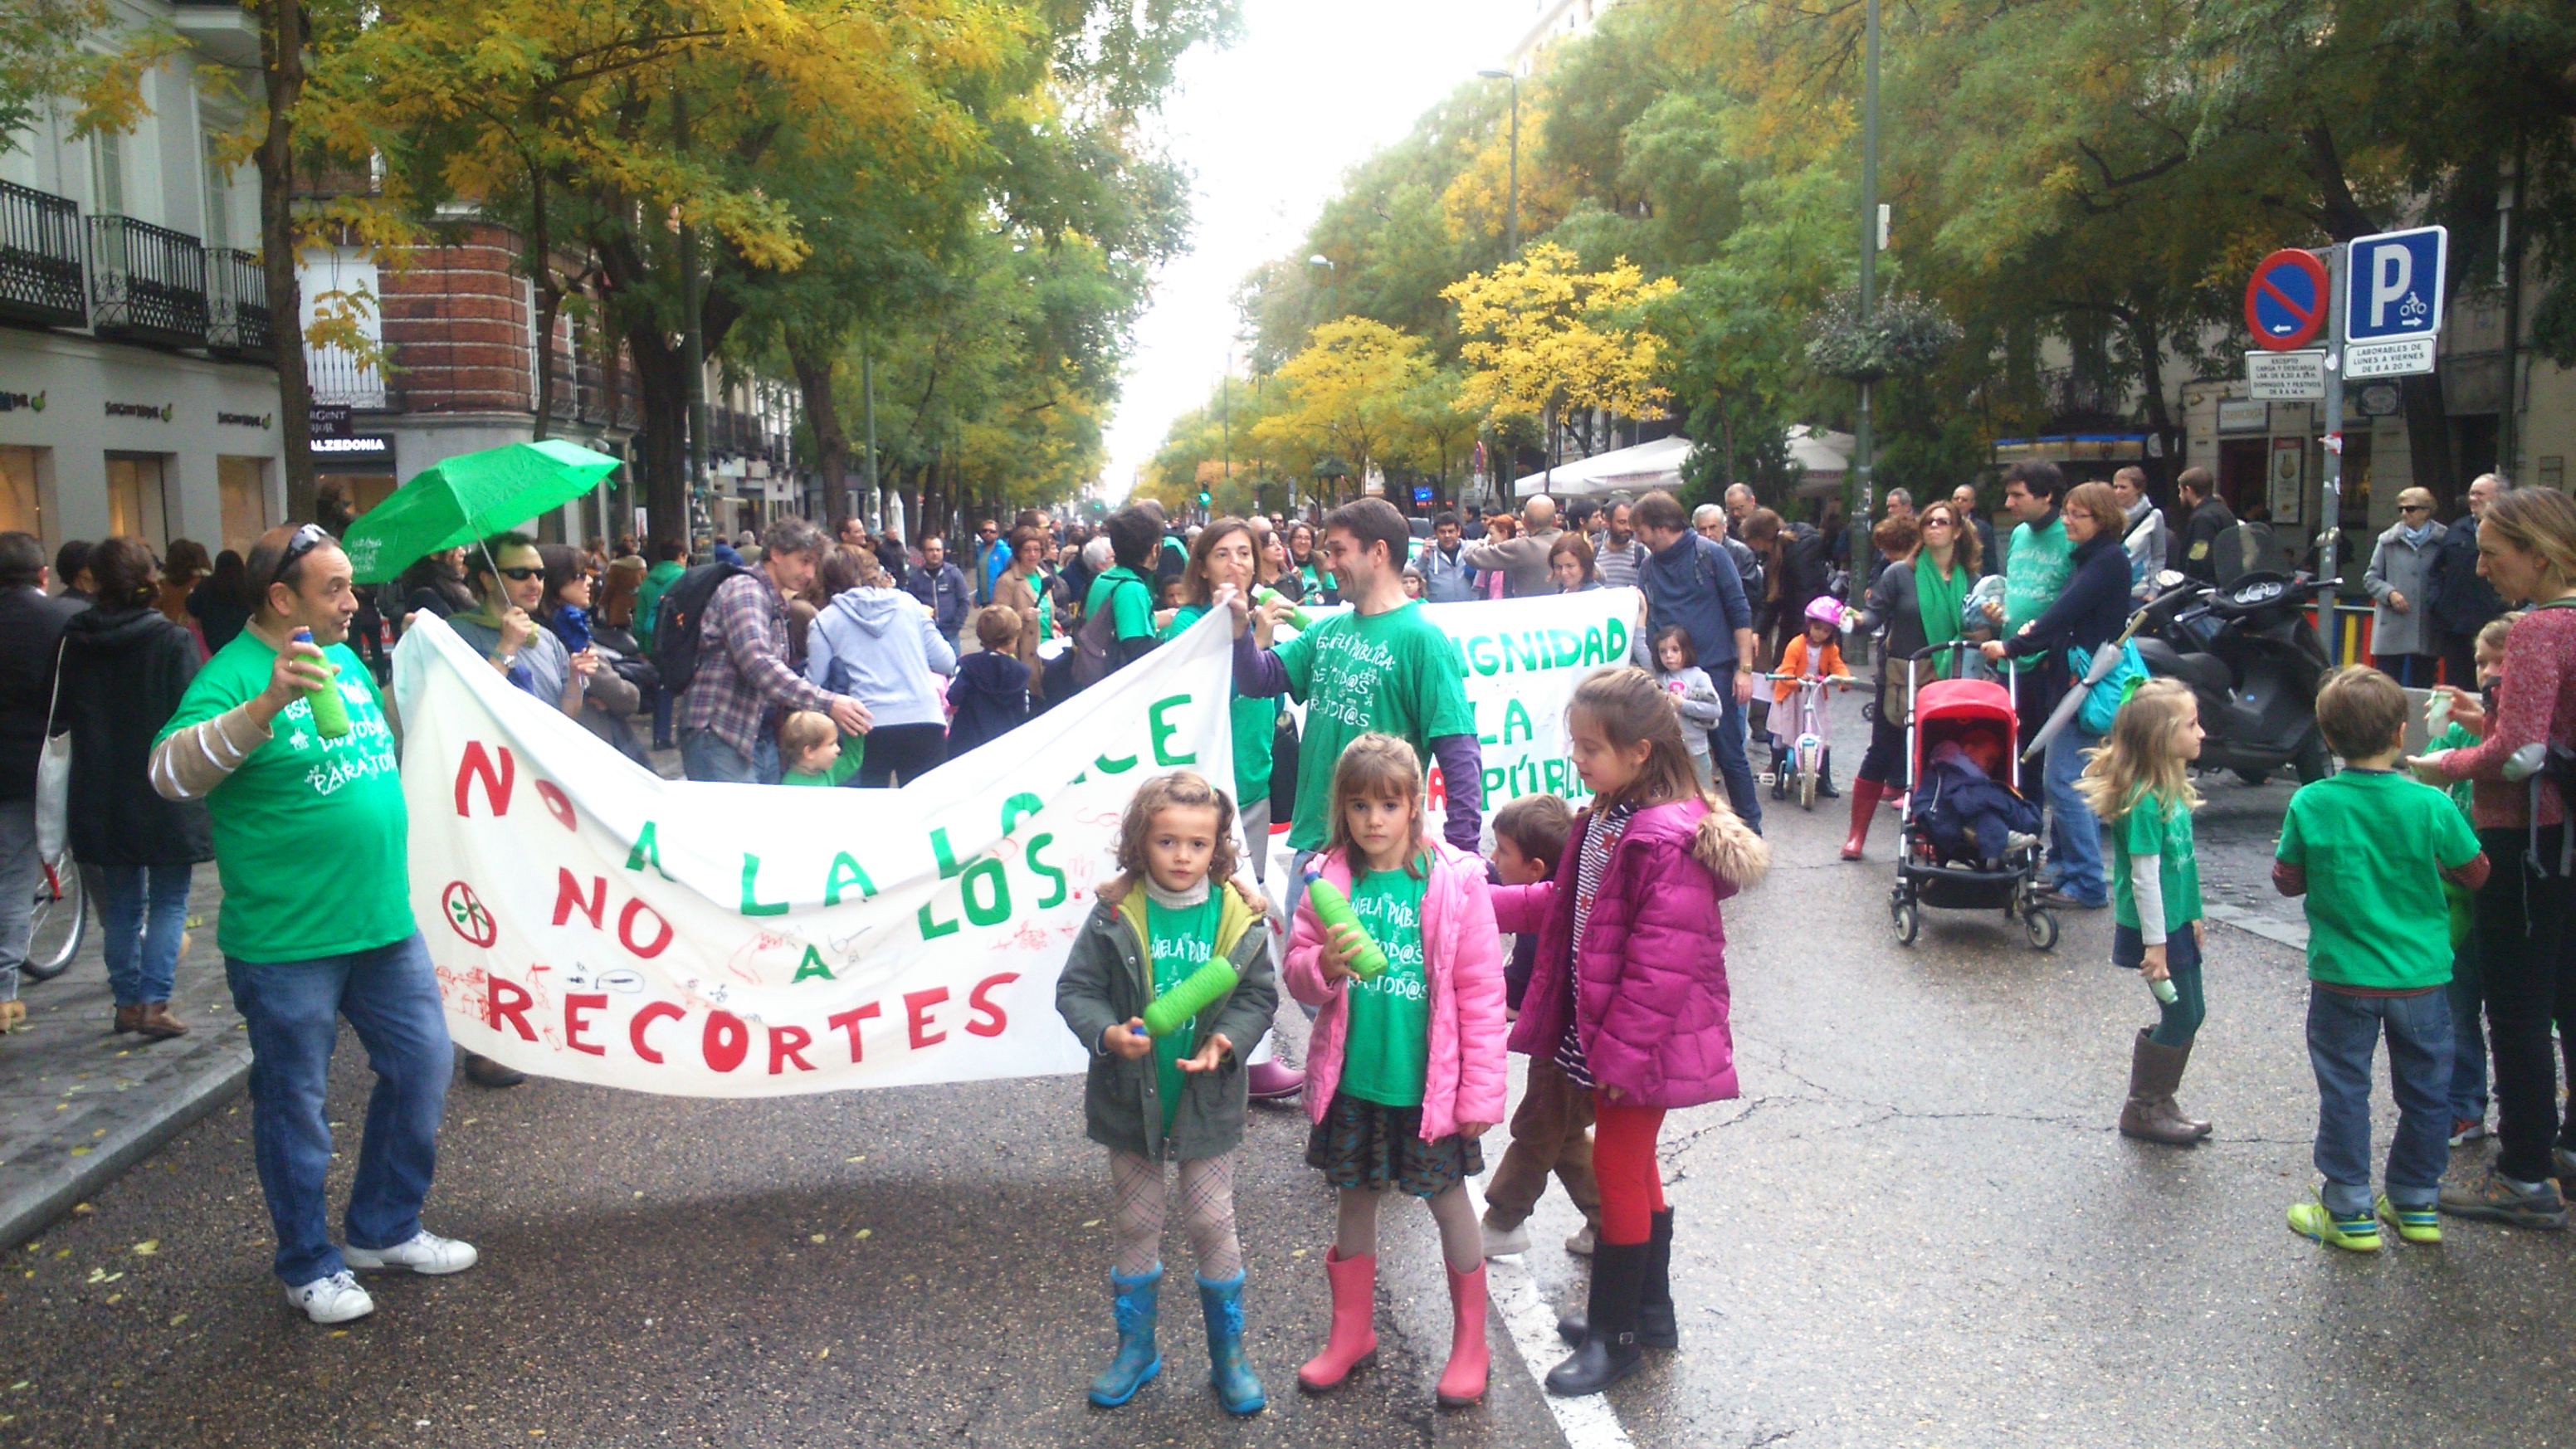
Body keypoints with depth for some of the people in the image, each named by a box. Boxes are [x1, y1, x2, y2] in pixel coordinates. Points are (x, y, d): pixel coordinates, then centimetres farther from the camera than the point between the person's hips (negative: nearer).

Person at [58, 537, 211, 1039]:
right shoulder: (173, 640, -13)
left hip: (101, 797, 4)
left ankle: (127, 1002, 19)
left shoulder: (75, 641, -1)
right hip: (165, 793, -4)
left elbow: (61, 715, 7)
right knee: (169, 899, 5)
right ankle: (154, 1002, -2)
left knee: (122, 902, 15)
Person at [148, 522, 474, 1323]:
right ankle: (308, 1265, 25)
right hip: (285, 943, -7)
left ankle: (384, 1229, 32)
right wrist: (268, 704, -42)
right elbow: (171, 771, -32)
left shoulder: (344, 657, 9)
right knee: (295, 1105, 8)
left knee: (420, 1064, 15)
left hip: (384, 923, 8)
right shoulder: (234, 674, -14)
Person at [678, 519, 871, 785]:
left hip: (760, 738, 9)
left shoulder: (777, 605, 21)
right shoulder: (745, 590, -11)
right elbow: (758, 665, -25)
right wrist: (827, 703, -29)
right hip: (721, 738, -9)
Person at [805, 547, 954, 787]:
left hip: (869, 729, -1)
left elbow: (814, 683, 3)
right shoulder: (908, 603, 10)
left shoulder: (825, 622, 5)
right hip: (925, 722, 2)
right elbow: (946, 662, 9)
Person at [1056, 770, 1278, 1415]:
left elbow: (1259, 995, -3)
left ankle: (1228, 1354, 25)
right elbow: (1075, 989, -7)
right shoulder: (1115, 915, -11)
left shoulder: (1241, 916, -10)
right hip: (1132, 1097, 1)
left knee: (1212, 1223, 7)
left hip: (1208, 1101, -1)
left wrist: (1226, 1041, -20)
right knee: (1134, 1225, 15)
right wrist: (1108, 1033, -25)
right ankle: (1136, 1348, 33)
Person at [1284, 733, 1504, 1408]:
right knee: (1355, 1201, 17)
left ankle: (1470, 1344, 29)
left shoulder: (1455, 878, -10)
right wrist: (1325, 965, -22)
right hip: (1350, 1080, 3)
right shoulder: (1329, 880, -2)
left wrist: (1482, 1090, -10)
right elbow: (1297, 975, 2)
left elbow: (1481, 991, -9)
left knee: (1448, 1201, 11)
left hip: (1429, 1084, -3)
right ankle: (1351, 1334, 36)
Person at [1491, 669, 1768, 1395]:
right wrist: (1486, 904, 12)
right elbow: (1567, 905, 16)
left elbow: (1662, 964, -25)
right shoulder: (1605, 820, 5)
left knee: (1618, 1171, 3)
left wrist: (1621, 1054, -22)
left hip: (1641, 1042, -9)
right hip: (1601, 1032, 9)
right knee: (1634, 1168, 20)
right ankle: (1650, 1313, 36)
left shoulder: (1670, 843, -25)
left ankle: (1614, 1336, 18)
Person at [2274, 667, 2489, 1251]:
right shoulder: (2430, 805, -12)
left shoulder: (2310, 804, -11)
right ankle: (2417, 1204, 28)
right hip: (2421, 976, 1)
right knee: (2425, 1090, 17)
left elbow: (2287, 880, -1)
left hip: (2342, 977, -1)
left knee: (2344, 1092, 10)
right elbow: (2475, 873, 2)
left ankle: (2350, 1213, 15)